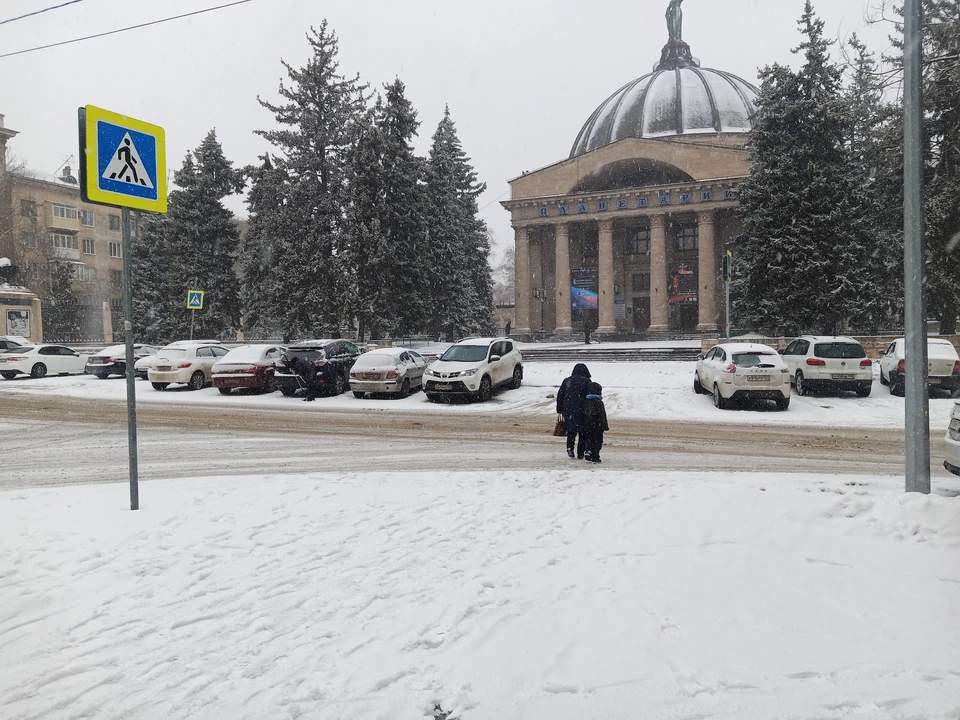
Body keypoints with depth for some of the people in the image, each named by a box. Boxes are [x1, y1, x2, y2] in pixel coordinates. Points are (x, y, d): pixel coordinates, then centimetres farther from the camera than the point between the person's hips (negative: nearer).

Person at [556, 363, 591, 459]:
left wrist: (560, 410, 15)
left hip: (568, 411, 3)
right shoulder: (587, 381, -2)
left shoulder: (566, 381, 9)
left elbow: (560, 396, 11)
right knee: (582, 432, 8)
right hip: (581, 410, -3)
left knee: (571, 430, 16)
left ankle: (570, 447, -6)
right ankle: (581, 453, 8)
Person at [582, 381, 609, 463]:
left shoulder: (585, 401, 7)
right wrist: (605, 425, -9)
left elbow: (583, 414, 12)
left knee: (588, 440, 13)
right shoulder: (598, 402, -12)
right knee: (597, 441, 3)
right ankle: (595, 457, 1)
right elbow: (602, 415, -13)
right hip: (597, 426, -5)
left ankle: (587, 451, -7)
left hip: (587, 426, 5)